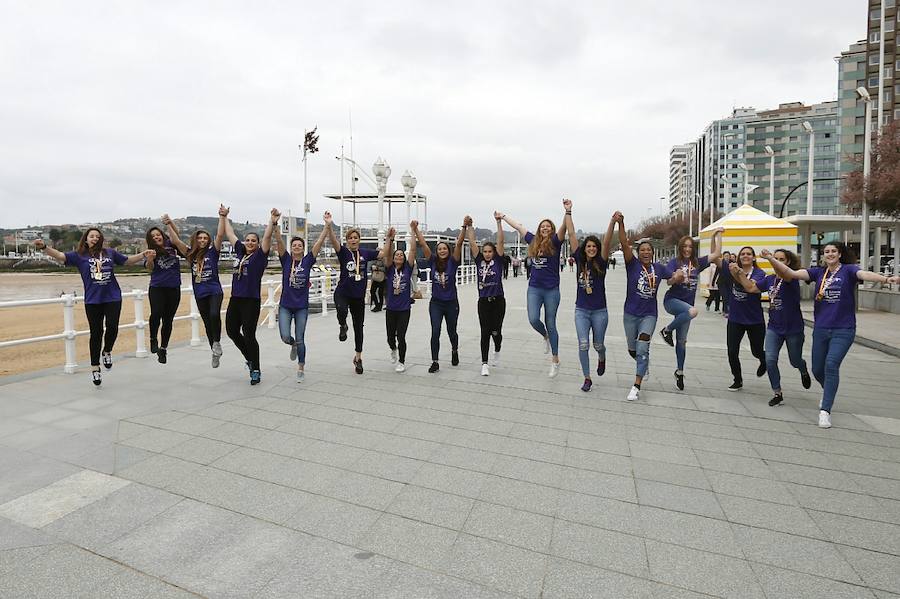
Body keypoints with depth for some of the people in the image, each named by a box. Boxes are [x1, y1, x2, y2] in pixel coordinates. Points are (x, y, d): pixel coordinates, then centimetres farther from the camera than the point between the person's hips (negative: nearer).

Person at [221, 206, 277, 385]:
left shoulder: (260, 255, -2)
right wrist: (225, 217, 30)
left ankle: (256, 370, 7)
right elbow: (230, 234, 23)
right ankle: (250, 358, 34)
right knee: (231, 331, 13)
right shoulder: (240, 251, 13)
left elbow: (267, 237, -16)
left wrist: (272, 222, -27)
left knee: (249, 335, -5)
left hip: (251, 301, -7)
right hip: (235, 299, 7)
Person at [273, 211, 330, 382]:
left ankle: (301, 369, 21)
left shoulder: (307, 260, -2)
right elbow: (279, 241, -14)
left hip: (302, 306, 0)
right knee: (285, 337, -9)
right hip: (285, 305, 1)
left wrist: (327, 225, -22)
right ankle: (294, 346, 29)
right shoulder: (286, 259, -1)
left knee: (300, 339, 5)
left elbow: (319, 242, -12)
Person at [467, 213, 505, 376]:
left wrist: (499, 222, -16)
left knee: (496, 331, 3)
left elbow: (500, 241, -9)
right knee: (485, 332, -1)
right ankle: (484, 363, 6)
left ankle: (497, 350, 36)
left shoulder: (498, 260, 1)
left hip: (498, 301, -1)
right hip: (483, 301, 1)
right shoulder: (479, 260, 5)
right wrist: (469, 226, -12)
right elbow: (472, 243, -3)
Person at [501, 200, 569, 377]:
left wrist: (568, 212, -39)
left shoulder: (555, 242, -3)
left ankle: (555, 361, 19)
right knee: (533, 320, -11)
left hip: (551, 289, -3)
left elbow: (563, 228, -22)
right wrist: (503, 217, 28)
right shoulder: (534, 241, 9)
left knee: (550, 324, 5)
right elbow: (518, 227, 19)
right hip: (534, 288, 3)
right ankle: (545, 337, 26)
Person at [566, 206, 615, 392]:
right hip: (581, 310, 1)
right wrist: (568, 212, 1)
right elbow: (571, 234, 1)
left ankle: (602, 358, 48)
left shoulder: (601, 263, -5)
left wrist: (613, 222, -35)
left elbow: (607, 241, -21)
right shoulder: (580, 260, 1)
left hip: (599, 311, -1)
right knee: (583, 345, -4)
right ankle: (587, 378, 11)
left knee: (598, 345, 12)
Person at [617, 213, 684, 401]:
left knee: (642, 348, -14)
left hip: (649, 315, 0)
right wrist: (620, 223, -33)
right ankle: (644, 364, 48)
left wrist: (678, 276, -14)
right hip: (631, 314, 0)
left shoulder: (659, 268, 3)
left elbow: (675, 278, 13)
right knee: (632, 350, 14)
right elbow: (624, 244, -19)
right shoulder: (633, 264, -6)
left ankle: (636, 387, -11)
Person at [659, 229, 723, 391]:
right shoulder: (674, 262, -2)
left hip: (685, 305, 4)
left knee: (682, 340, 8)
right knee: (692, 311, -37)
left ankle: (680, 372, 21)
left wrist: (717, 235, 11)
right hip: (671, 300, -4)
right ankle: (667, 330, -14)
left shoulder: (697, 263, 9)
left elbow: (715, 255, 10)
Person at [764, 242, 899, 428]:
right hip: (820, 329, 4)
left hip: (843, 330, -4)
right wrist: (772, 260, -20)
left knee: (831, 365, -17)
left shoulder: (848, 270, -4)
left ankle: (825, 411, -11)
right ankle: (829, 392, 43)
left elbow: (865, 274, -23)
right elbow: (792, 273, -5)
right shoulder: (818, 272, 6)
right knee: (817, 370, 11)